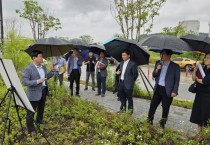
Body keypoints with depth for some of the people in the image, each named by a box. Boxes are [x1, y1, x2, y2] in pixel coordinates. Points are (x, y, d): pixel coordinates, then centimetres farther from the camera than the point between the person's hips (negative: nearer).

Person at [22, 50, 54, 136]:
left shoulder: (43, 67, 6)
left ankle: (39, 121, 49)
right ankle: (31, 129, 23)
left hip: (43, 91, 8)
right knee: (31, 112, 7)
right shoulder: (28, 69, -18)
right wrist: (37, 81, -30)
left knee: (41, 109, 25)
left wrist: (52, 71, 6)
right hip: (34, 94, -7)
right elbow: (25, 82, -23)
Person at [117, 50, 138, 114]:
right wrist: (119, 72, 0)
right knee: (122, 97, 17)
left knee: (129, 98, 5)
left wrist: (131, 81, 0)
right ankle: (123, 108, 34)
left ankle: (130, 110, 21)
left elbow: (135, 74, -8)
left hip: (128, 84, -7)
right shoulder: (121, 62, 10)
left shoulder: (132, 63, -12)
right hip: (121, 83, 7)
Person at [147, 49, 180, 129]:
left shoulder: (175, 66, -6)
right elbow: (154, 75, 8)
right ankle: (149, 120, 27)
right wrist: (157, 70, -12)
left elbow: (177, 80, -4)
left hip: (167, 90, -3)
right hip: (158, 88, 4)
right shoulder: (158, 63, 6)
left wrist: (174, 91, -10)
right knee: (152, 105, 10)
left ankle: (162, 123, 26)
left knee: (165, 108, 8)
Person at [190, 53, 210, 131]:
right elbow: (193, 78, 5)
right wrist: (195, 69, -7)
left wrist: (197, 79, -1)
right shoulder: (203, 69, 10)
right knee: (198, 115, 14)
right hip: (199, 95, 7)